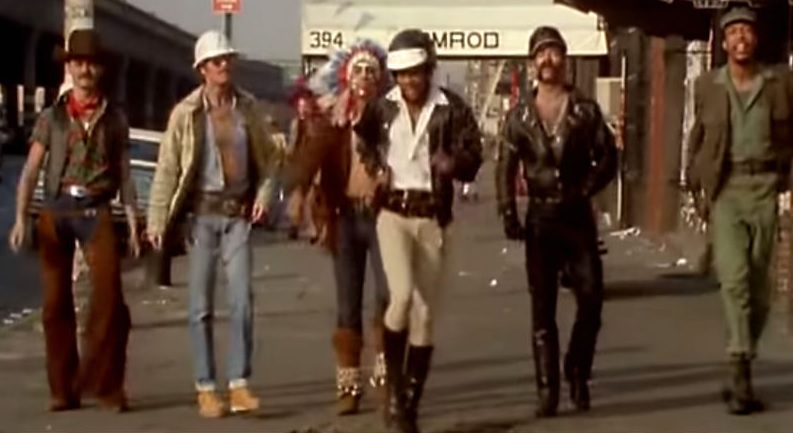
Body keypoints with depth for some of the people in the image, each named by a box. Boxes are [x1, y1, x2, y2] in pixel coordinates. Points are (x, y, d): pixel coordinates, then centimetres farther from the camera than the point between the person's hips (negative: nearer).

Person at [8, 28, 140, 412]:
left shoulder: (114, 118, 9)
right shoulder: (51, 117, 8)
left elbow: (124, 174, 9)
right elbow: (31, 170, 4)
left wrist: (133, 225, 3)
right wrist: (21, 217, -8)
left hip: (96, 211, -1)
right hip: (56, 209, 1)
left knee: (108, 297, -11)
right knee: (56, 302, 3)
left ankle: (105, 384, 0)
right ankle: (63, 389, 11)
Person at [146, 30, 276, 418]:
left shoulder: (248, 107, 4)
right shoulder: (185, 113, -4)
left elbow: (266, 156, 14)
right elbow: (167, 168, -5)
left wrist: (264, 194, -2)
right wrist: (157, 220, -8)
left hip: (238, 214, 2)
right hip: (201, 213, -2)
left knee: (242, 301, -6)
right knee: (201, 306, 3)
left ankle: (239, 384, 1)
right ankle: (205, 389, 10)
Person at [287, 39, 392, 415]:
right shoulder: (331, 119, 5)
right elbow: (310, 155, -9)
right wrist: (299, 190, -28)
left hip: (381, 215, -1)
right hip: (346, 217, 1)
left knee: (388, 293, -14)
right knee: (348, 305, 6)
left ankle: (384, 374, 3)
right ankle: (349, 387, 14)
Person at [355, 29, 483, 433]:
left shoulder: (452, 109, -3)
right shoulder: (381, 108, 4)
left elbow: (473, 160, -6)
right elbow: (362, 141, 24)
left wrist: (454, 163, -29)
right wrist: (375, 167, 4)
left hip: (434, 218, 0)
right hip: (394, 214, 0)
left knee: (425, 313, 3)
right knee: (402, 295, -21)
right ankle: (394, 386, 0)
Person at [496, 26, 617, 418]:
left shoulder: (585, 110, 5)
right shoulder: (519, 115, 6)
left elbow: (607, 158, 4)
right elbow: (505, 168, 5)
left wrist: (584, 191, -10)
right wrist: (508, 214, -4)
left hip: (577, 215, 0)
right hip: (540, 216, 0)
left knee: (591, 298, -7)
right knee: (542, 308, 1)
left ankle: (577, 373, 15)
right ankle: (547, 390, 4)